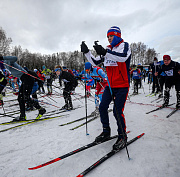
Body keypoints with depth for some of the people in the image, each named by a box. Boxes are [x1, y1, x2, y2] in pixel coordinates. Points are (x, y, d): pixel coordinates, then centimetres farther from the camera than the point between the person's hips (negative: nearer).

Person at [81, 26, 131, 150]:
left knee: (117, 111, -8)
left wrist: (104, 52, -38)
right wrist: (87, 52, 1)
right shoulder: (108, 49, 14)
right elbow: (95, 62, 13)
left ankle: (122, 136, 15)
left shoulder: (125, 45, -3)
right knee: (102, 107, 3)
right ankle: (106, 131, 24)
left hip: (122, 85, -6)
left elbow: (123, 57, -28)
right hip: (110, 85, 6)